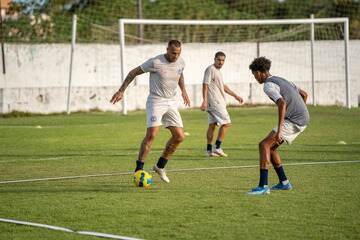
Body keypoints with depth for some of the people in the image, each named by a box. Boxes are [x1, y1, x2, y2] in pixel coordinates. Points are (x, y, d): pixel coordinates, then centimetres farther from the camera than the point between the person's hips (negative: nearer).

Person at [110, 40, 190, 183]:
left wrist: (183, 91, 25)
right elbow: (134, 72, -8)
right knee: (151, 134, -21)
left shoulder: (181, 62, 2)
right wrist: (121, 91, -10)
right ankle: (138, 170, -14)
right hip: (155, 101, -6)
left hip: (171, 102, 6)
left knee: (179, 137, 0)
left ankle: (160, 166, 17)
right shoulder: (155, 62, -16)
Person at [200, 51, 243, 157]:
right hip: (214, 102, -10)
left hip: (218, 102, 10)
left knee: (212, 125, 9)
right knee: (226, 123, -8)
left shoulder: (217, 71, 19)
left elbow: (223, 86, 30)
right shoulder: (210, 69, -11)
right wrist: (205, 101, -26)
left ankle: (209, 150, 10)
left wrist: (235, 95, 32)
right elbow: (205, 85, -18)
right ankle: (217, 148, -8)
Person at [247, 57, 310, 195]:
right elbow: (304, 94, 27)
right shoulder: (281, 81, 21)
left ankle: (263, 186, -19)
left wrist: (279, 130, -27)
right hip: (303, 119, 9)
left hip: (293, 121, -9)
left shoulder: (268, 85, -10)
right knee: (270, 147, 17)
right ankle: (284, 182, 20)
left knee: (264, 145, -12)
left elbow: (282, 103, -26)